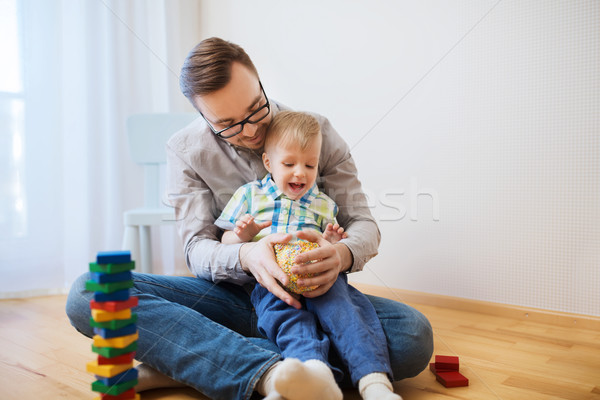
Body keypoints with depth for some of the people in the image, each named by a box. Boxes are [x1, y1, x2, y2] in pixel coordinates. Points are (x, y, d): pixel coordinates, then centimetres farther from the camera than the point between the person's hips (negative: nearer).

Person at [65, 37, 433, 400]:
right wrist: (245, 256, -32)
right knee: (89, 293, -22)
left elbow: (364, 223, -2)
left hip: (307, 297, 1)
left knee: (414, 336, -29)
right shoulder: (186, 150, -2)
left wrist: (343, 254, -28)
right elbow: (198, 249, -7)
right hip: (230, 298, 0)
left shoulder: (316, 132, -2)